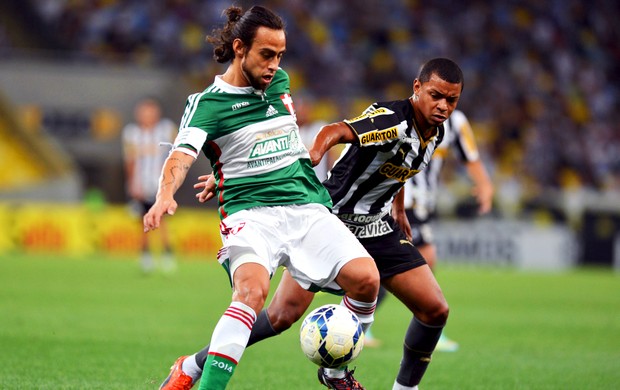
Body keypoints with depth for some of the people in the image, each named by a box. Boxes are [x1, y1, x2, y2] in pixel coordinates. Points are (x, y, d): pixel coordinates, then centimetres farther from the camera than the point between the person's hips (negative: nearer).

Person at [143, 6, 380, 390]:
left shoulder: (280, 84, 17)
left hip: (308, 208, 5)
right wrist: (165, 196, -38)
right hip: (251, 212, -5)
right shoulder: (207, 103, -1)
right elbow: (182, 156, -19)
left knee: (365, 278, -17)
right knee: (253, 289, -35)